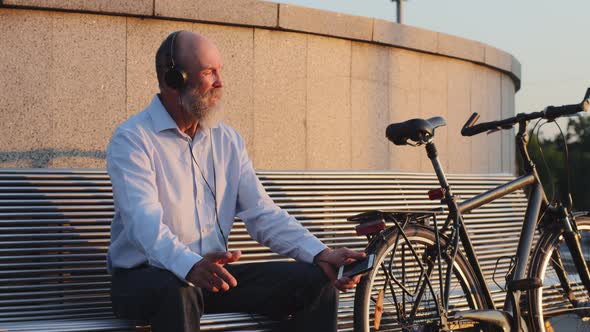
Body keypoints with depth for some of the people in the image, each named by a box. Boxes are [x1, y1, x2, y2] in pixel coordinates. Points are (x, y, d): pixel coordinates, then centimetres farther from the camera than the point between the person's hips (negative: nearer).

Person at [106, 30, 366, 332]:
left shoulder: (227, 140, 11)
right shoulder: (132, 139, -10)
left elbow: (263, 214, 6)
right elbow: (145, 223, -26)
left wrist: (321, 255, -11)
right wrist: (192, 267, -46)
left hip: (213, 274, 6)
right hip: (144, 276, -6)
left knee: (315, 281, -10)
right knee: (178, 292, -41)